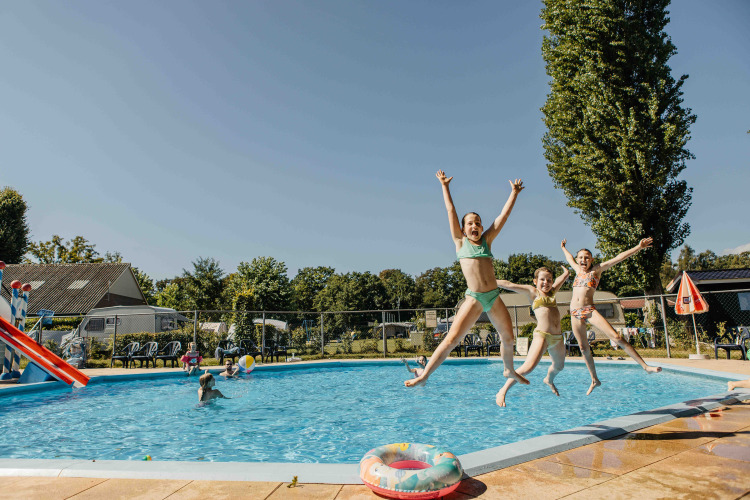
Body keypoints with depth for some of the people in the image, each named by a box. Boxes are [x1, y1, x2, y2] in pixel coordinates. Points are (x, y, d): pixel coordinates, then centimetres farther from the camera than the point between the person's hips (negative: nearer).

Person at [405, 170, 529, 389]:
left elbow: (504, 215, 15)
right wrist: (444, 186, 9)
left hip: (494, 297, 4)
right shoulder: (460, 242, 4)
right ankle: (424, 375, -4)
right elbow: (451, 211, 5)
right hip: (474, 298, -4)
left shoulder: (486, 240, 10)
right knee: (451, 339, -11)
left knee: (508, 338, 14)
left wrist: (514, 193, 20)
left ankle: (509, 371, 42)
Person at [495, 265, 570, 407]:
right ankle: (503, 391, -13)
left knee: (559, 366, 25)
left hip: (558, 337, 7)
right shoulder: (532, 291, 4)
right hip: (542, 335, -7)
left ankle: (549, 380, 59)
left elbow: (566, 273, 27)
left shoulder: (552, 292, 16)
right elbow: (508, 285, 0)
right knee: (529, 366, -22)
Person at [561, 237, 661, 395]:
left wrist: (639, 247, -9)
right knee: (584, 348, 7)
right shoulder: (578, 269, 16)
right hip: (575, 312, 4)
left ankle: (645, 366, -8)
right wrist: (563, 247, 52)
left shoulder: (597, 269, 5)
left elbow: (618, 258, -3)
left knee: (617, 337, -16)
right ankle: (594, 380, 19)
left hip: (590, 310, -4)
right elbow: (569, 258, 36)